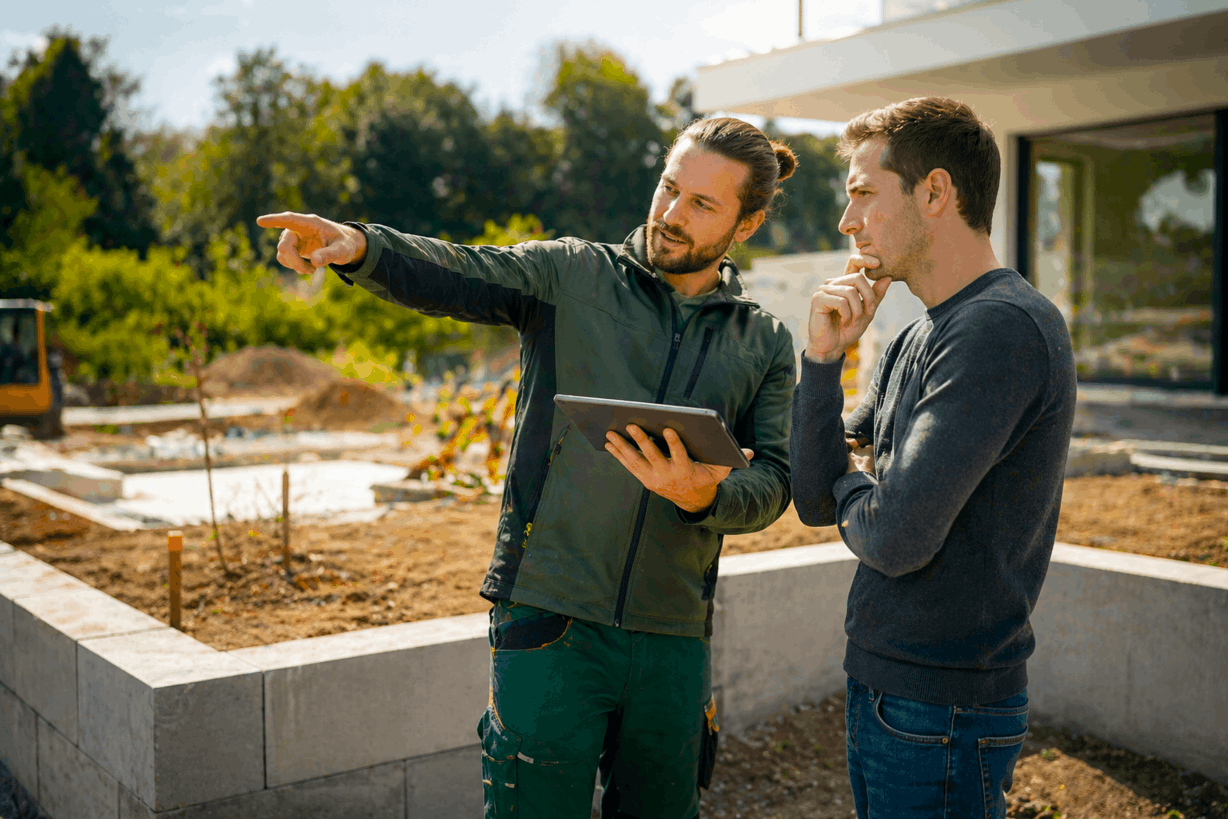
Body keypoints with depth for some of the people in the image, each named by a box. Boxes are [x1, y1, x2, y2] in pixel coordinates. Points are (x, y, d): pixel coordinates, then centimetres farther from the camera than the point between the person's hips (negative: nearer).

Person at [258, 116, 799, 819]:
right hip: (550, 621, -3)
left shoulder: (767, 346, 9)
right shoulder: (571, 276, 2)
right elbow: (452, 274, -12)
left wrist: (705, 496, -20)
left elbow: (773, 481, 2)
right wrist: (359, 246, -32)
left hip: (674, 637, 3)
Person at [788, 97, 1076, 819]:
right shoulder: (918, 338, 10)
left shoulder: (1003, 328, -20)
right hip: (881, 682, 9)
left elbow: (898, 537, -27)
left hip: (942, 711, -9)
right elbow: (818, 501, 7)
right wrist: (824, 357, -4)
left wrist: (853, 485, -4)